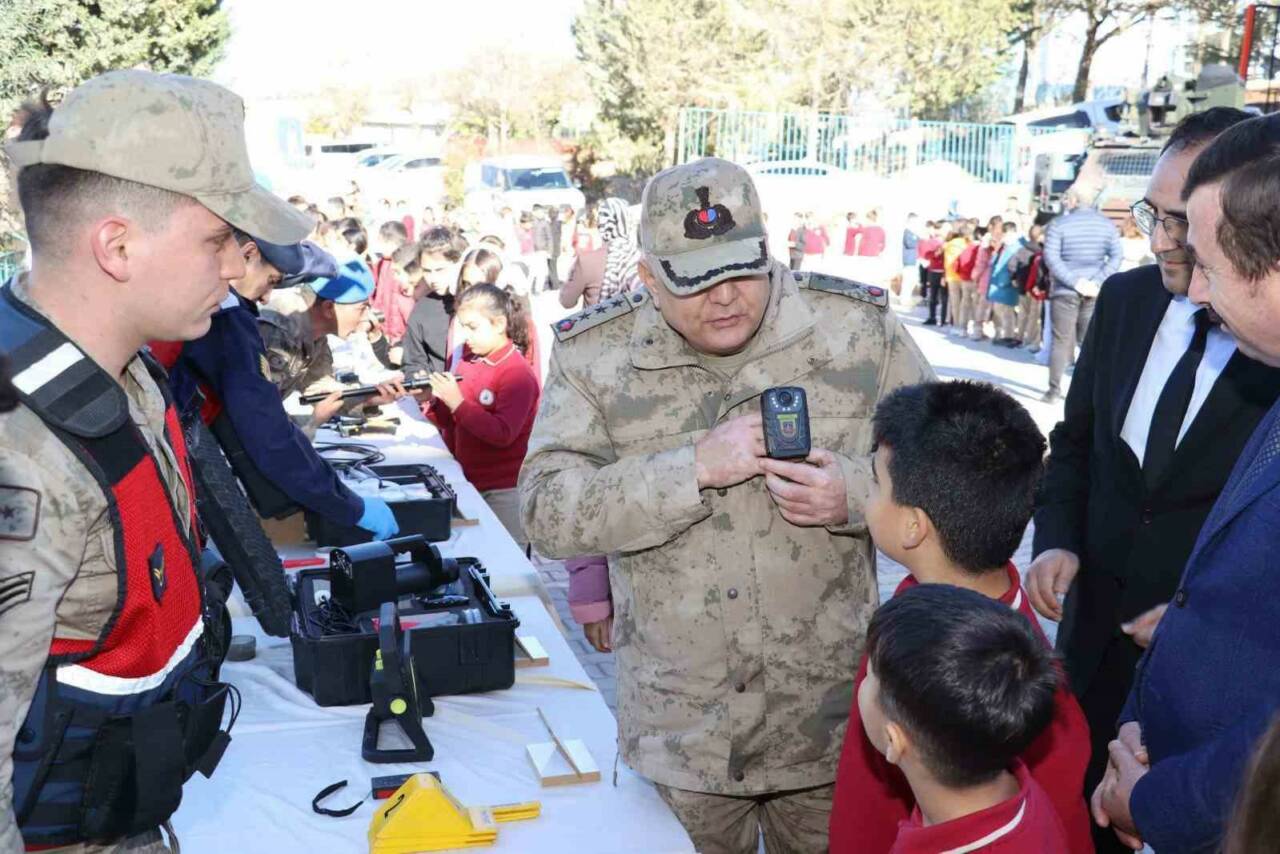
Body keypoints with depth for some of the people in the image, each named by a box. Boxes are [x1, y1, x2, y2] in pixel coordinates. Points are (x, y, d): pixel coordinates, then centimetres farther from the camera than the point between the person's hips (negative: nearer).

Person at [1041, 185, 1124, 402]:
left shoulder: (1059, 224, -4)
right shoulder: (1106, 224, 5)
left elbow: (1051, 258, -14)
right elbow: (1117, 255, -5)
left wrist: (1075, 282, -15)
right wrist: (1096, 282, -10)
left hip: (1065, 291, -3)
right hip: (1094, 293, 3)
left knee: (1061, 341, 3)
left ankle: (1055, 390, 4)